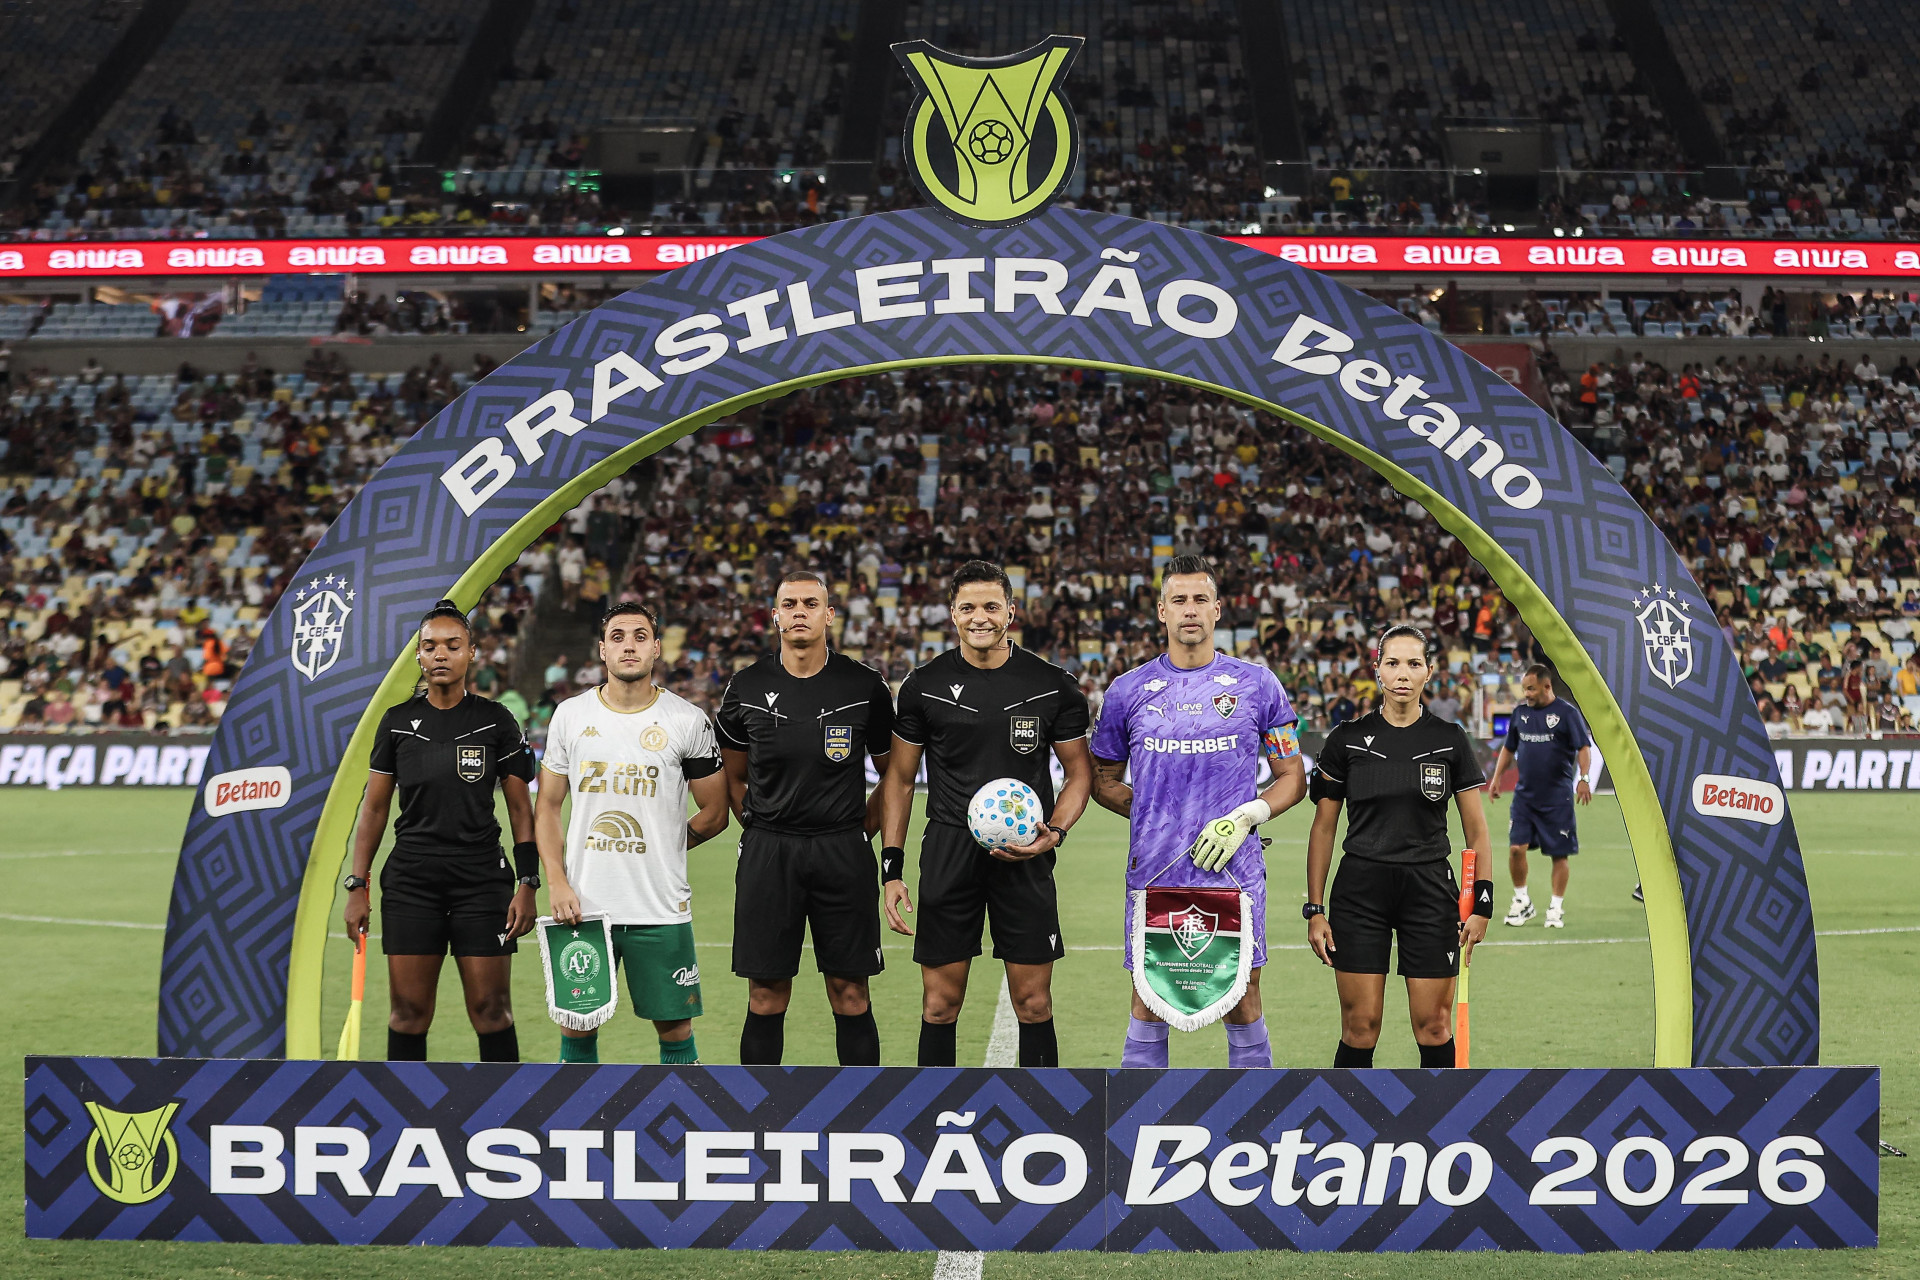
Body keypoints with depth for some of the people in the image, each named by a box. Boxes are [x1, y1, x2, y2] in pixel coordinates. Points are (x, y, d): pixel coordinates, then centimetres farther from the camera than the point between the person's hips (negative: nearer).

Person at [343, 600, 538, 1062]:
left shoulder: (496, 721, 3)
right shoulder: (396, 722, 7)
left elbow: (520, 807, 4)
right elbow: (374, 807, 11)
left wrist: (527, 885, -4)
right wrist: (357, 886, 4)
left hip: (483, 878, -1)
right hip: (410, 879, 2)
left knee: (491, 1009, -3)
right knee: (408, 1011, 2)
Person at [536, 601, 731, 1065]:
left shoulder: (688, 721, -2)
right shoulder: (570, 715, 5)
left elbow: (714, 815, 5)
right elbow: (547, 807, 9)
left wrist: (657, 850, 9)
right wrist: (556, 883, -2)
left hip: (661, 909, -2)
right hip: (582, 905, 2)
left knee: (675, 1027, 3)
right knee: (576, 1027, 6)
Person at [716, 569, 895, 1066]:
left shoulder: (865, 686, 0)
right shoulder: (747, 688, 3)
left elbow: (892, 773, 11)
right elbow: (734, 778, 15)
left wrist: (861, 829, 5)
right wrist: (762, 831, 8)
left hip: (844, 855, -1)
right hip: (767, 854, 1)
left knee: (851, 995, 2)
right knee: (766, 996, 3)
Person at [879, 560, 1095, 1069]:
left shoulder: (1054, 686, 1)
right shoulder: (924, 686, 2)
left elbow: (1080, 772, 9)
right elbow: (899, 778, 9)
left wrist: (1054, 833, -10)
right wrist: (891, 868, 2)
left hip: (1024, 855, 0)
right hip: (948, 851, 0)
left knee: (1033, 1003, 3)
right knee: (940, 1006, 2)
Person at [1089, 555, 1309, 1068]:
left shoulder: (1256, 685, 4)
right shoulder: (1128, 690, 5)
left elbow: (1292, 777, 9)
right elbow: (1104, 780, 15)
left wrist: (1245, 817, -8)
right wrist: (1159, 818, 1)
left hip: (1234, 873, 0)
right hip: (1154, 873, 0)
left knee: (1242, 1002, 3)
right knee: (1149, 1005, 3)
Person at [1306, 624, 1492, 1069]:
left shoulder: (1450, 740, 3)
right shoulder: (1347, 739, 2)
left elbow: (1476, 829, 6)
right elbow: (1323, 827, 6)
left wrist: (1481, 903, -2)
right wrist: (1315, 909, 1)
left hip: (1430, 891, 0)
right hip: (1359, 891, 0)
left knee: (1434, 1027, -1)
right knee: (1360, 1028, -2)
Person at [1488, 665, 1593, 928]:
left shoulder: (1567, 713, -7)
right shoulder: (1520, 712, 9)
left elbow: (1584, 747, -11)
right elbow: (1509, 748, 20)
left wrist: (1583, 779, -24)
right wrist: (1497, 777, 13)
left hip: (1557, 798, -4)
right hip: (1524, 795, 4)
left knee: (1559, 854, 2)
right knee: (1516, 848, -6)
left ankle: (1556, 907, 14)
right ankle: (1522, 901, 12)